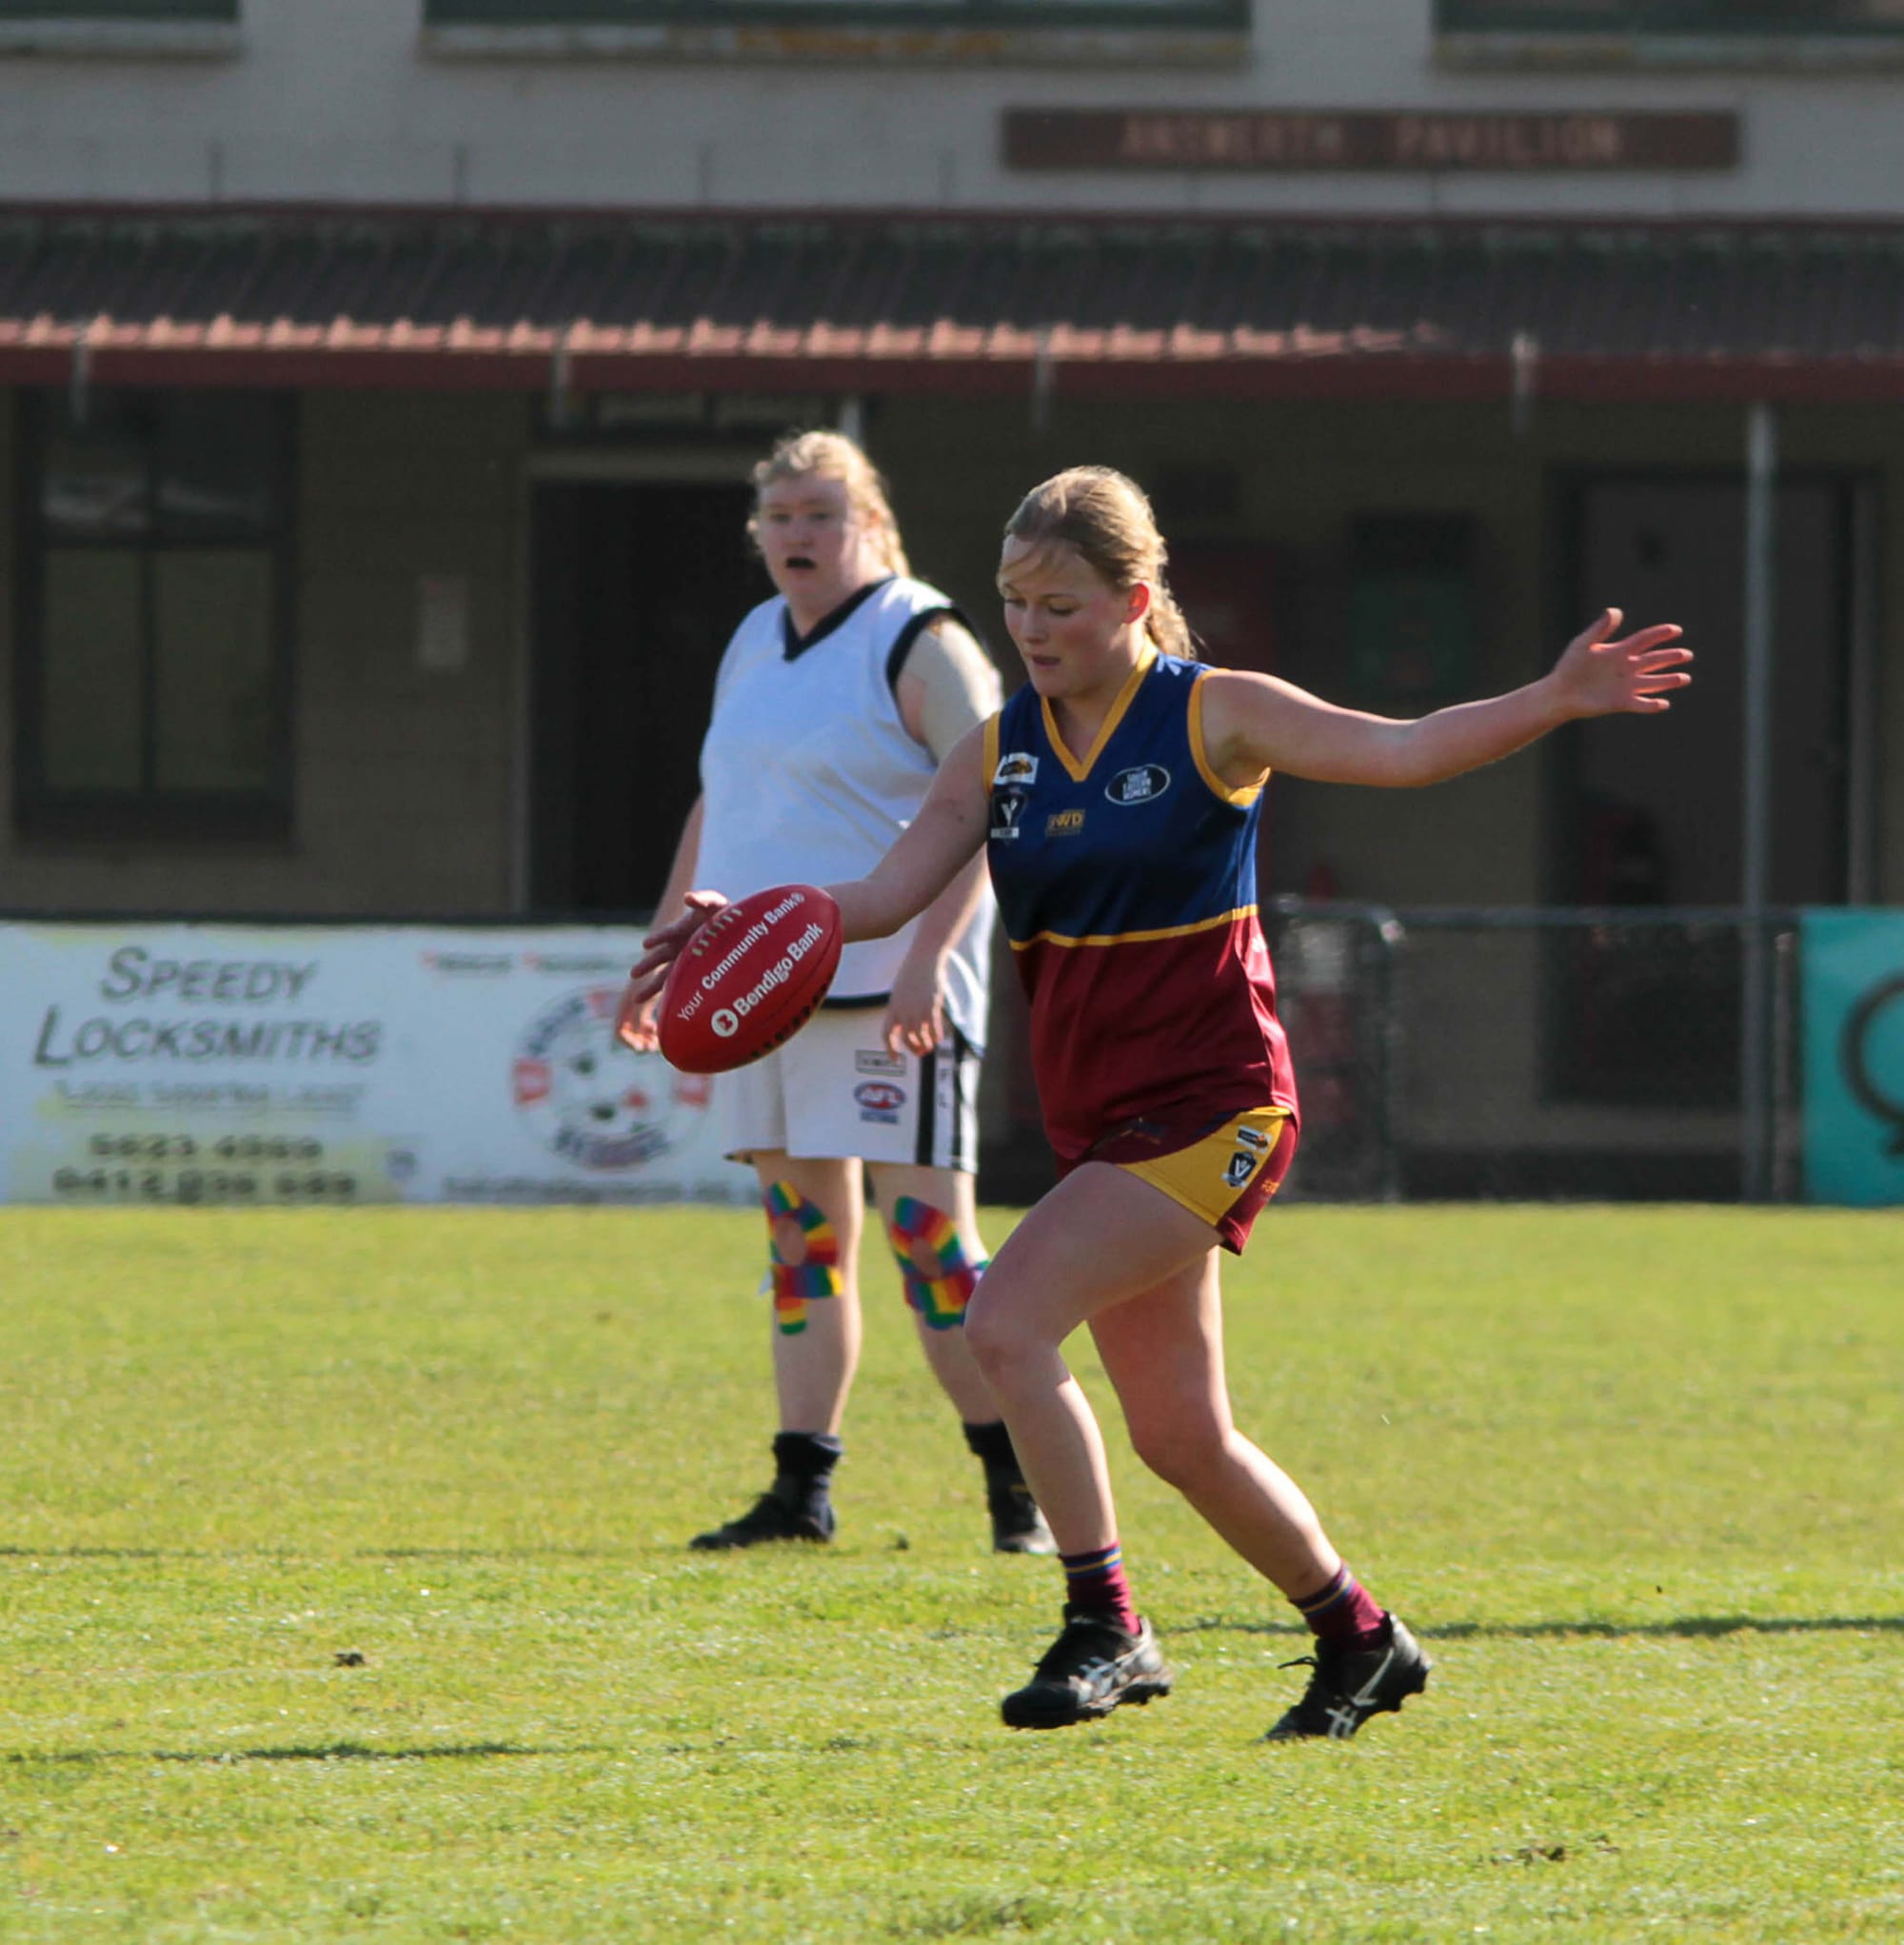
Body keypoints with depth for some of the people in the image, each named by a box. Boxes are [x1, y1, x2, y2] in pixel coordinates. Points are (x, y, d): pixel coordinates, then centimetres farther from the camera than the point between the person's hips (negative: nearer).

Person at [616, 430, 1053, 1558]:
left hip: (886, 991, -8)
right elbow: (717, 807, 28)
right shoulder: (756, 647, 18)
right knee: (804, 1234, 7)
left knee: (928, 1234, -11)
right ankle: (803, 1489, 8)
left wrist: (924, 958, -23)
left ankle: (1020, 1489, -8)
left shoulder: (923, 645, -6)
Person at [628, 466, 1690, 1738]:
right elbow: (887, 895, 6)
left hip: (1211, 1105, -7)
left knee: (1007, 1322, -22)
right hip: (1098, 1118, 7)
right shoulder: (1002, 754, 8)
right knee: (1182, 1439, 10)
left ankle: (1105, 1630, -15)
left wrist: (1554, 702, -29)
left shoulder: (1214, 717, -7)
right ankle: (1361, 1640, 28)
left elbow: (1405, 752, -14)